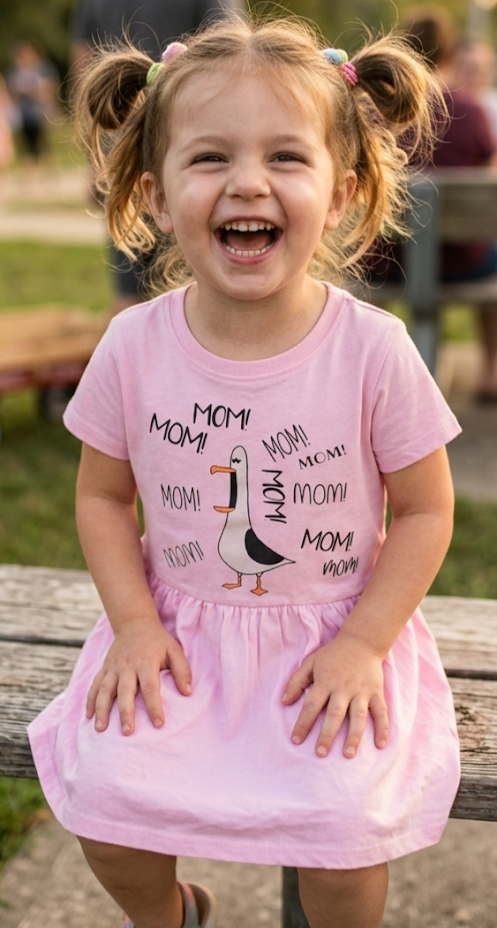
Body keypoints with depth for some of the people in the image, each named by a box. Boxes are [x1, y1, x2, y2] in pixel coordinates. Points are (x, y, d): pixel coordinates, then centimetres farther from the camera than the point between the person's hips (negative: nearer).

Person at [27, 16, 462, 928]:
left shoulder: (372, 350, -14)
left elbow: (425, 512, -5)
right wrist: (135, 624, -8)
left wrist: (362, 645, -13)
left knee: (342, 817, -20)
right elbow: (103, 495, 4)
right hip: (180, 630, 2)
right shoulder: (134, 346, -8)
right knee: (102, 790, -13)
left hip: (333, 635, -2)